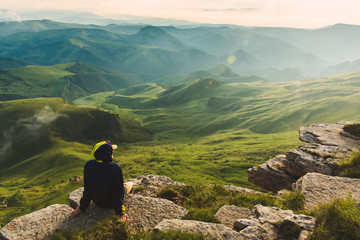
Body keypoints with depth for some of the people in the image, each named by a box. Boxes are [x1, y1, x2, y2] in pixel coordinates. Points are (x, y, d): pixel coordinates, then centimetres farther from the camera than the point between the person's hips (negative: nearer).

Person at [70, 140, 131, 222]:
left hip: (97, 202, 4)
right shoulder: (115, 168, -32)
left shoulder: (88, 165, -19)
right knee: (130, 184, 23)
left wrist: (82, 207, 5)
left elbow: (87, 190, -9)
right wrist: (121, 212, -9)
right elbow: (118, 192, -22)